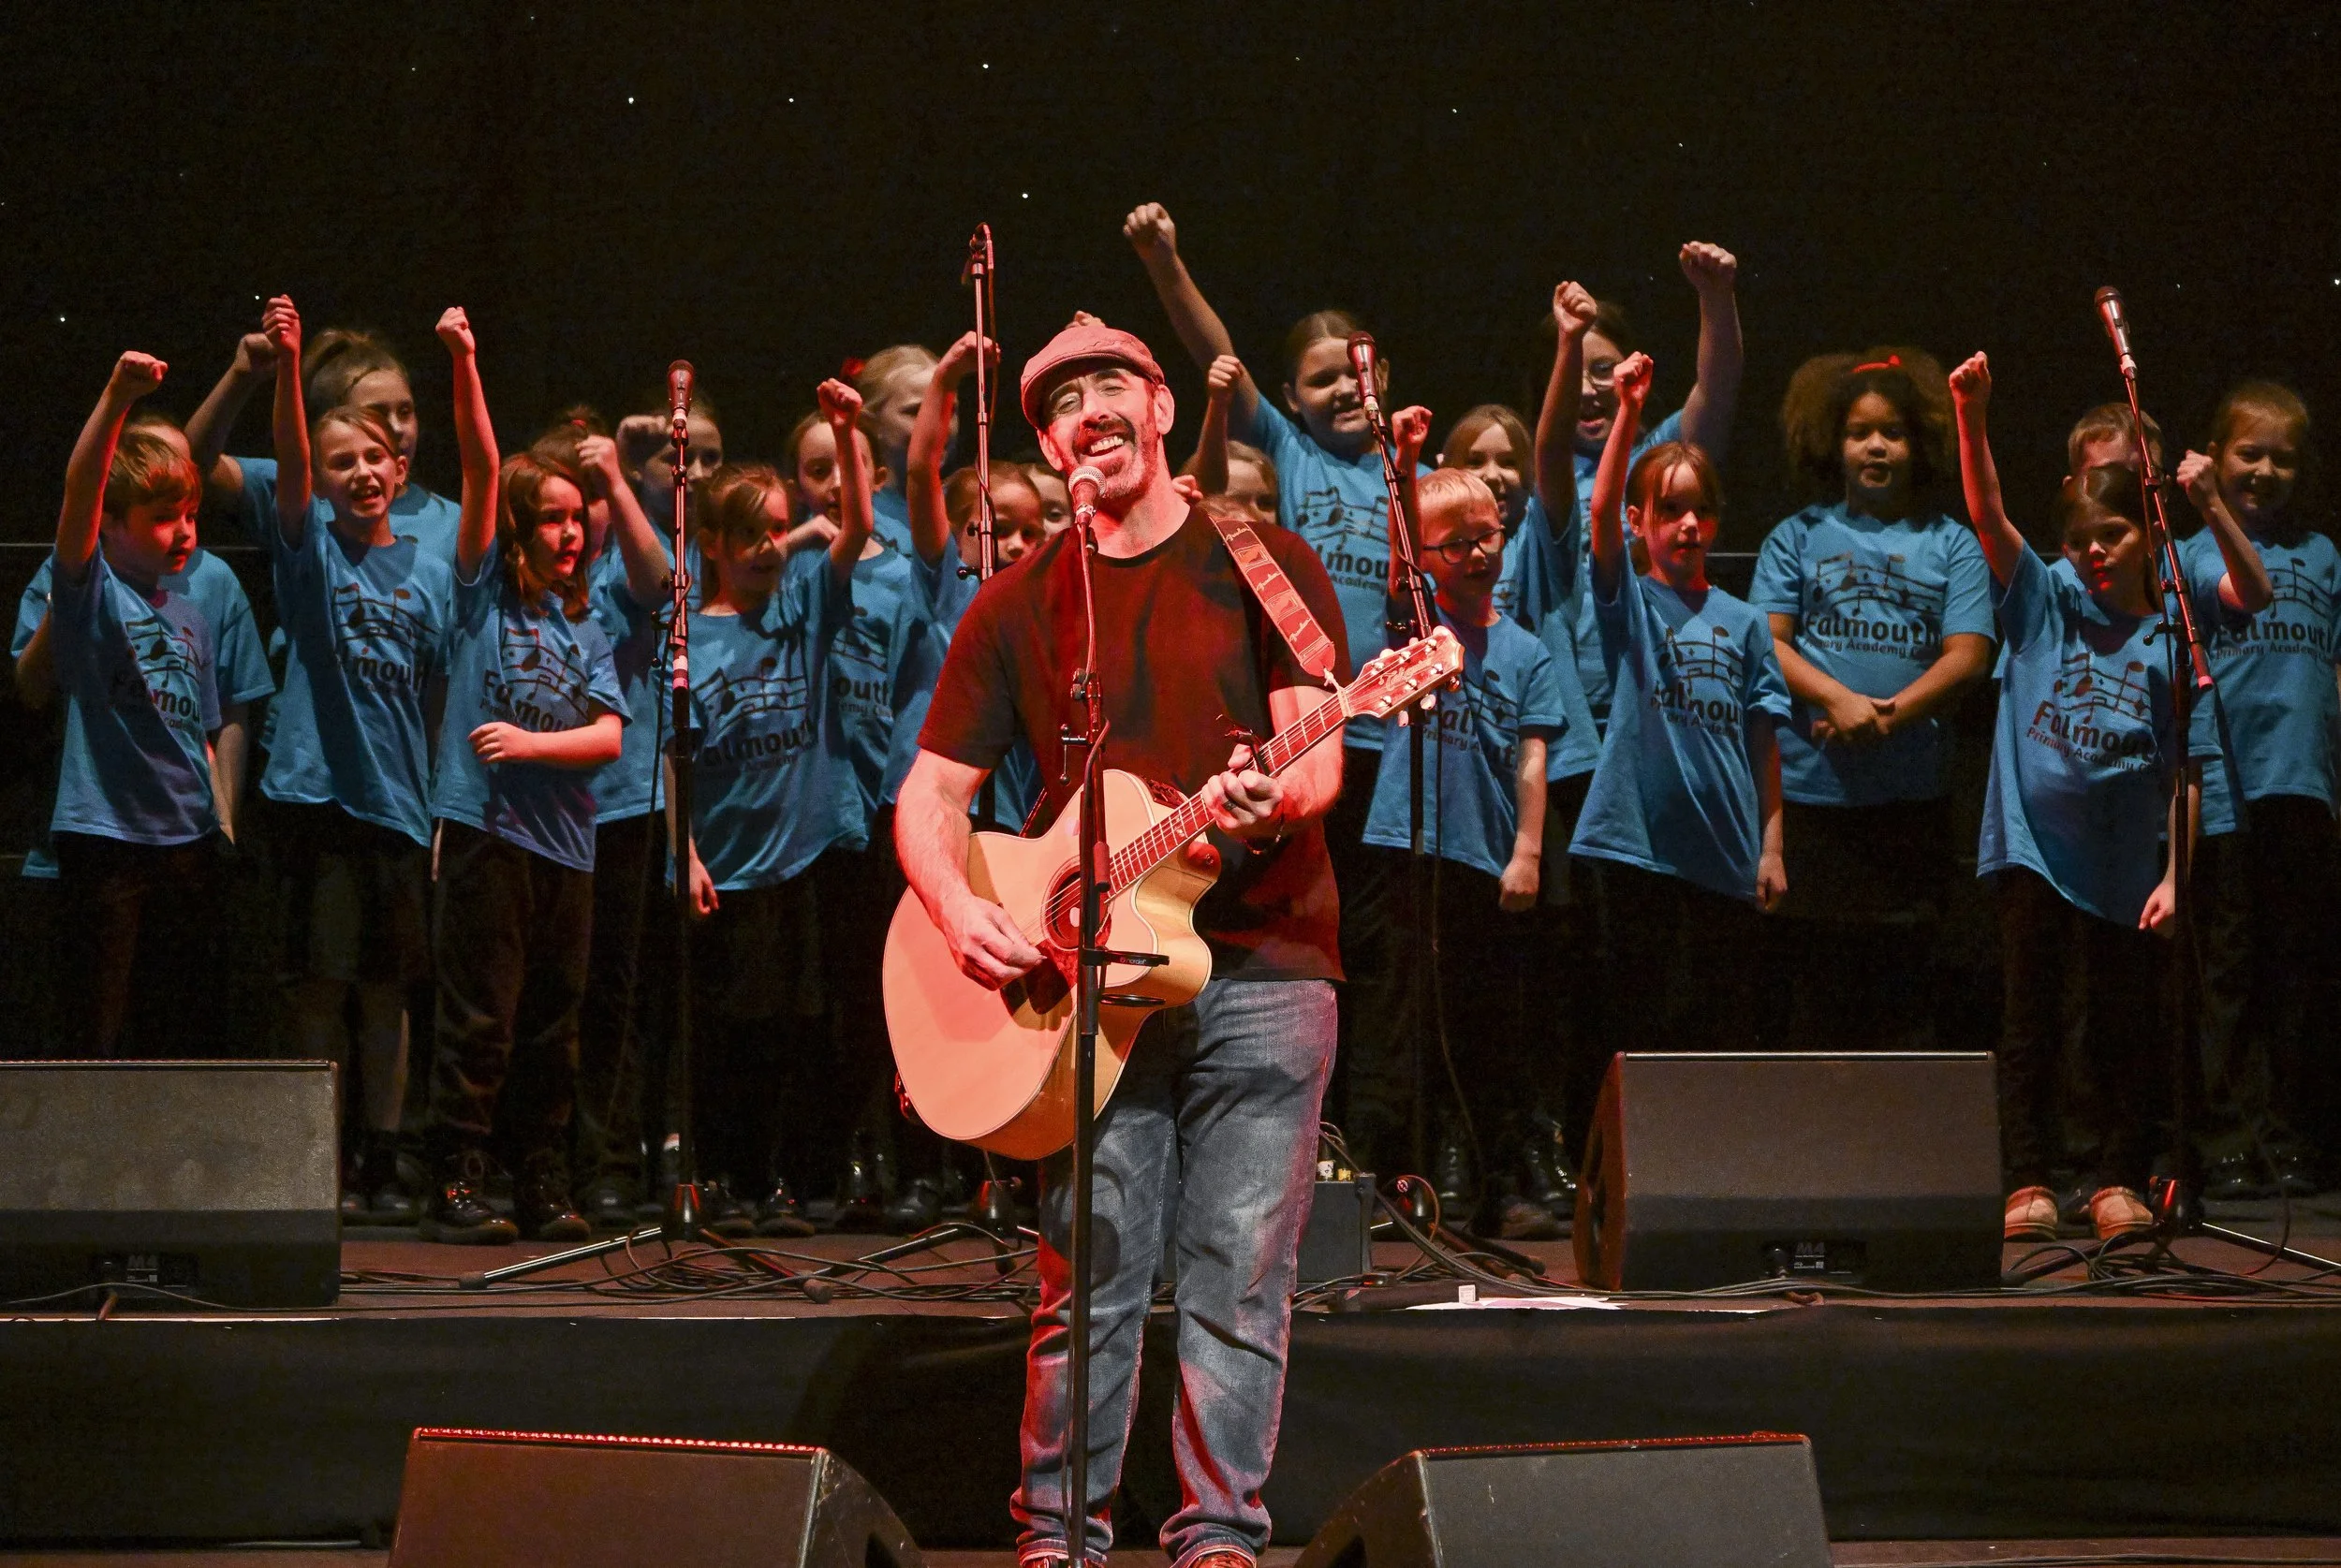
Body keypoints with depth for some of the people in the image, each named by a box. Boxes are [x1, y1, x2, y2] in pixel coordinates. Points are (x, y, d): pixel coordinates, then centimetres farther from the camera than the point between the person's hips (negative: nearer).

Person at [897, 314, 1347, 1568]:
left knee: (1239, 1274, -2)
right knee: (1089, 1277, -1)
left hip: (1259, 961, -1)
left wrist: (1269, 799, -27)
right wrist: (961, 913, -7)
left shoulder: (1262, 564, 6)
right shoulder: (1020, 607, 12)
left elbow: (1317, 756, -4)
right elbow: (930, 795, 12)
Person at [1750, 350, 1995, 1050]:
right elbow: (1768, 643, 2)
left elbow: (1967, 655, 2)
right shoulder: (1798, 537, 12)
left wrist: (1890, 713, -14)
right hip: (1806, 787, 0)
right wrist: (1839, 700, -15)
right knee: (1805, 971, -1)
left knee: (1902, 977, -1)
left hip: (1910, 792, 0)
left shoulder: (1950, 545, 12)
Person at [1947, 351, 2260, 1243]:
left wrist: (2174, 875, -11)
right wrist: (1970, 418, -20)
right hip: (2034, 844, 0)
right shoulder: (2043, 605, 6)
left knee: (2124, 1026, 5)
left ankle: (2118, 1182, 15)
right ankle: (2028, 1184, 4)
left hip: (2122, 863, 0)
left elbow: (2185, 773, 1)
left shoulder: (2172, 639, 5)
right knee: (2029, 1019, 1)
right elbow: (1986, 514, -6)